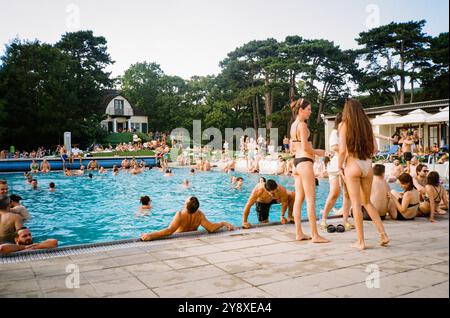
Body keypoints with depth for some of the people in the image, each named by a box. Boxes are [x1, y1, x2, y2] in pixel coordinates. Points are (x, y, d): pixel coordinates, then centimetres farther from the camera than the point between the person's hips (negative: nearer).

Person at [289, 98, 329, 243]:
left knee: (299, 198, 9)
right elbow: (305, 147, -16)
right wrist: (317, 152, 0)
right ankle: (315, 235, -5)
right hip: (305, 161, -9)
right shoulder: (302, 125, -10)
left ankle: (299, 233, 13)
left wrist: (311, 151, 18)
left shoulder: (293, 125, 17)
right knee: (311, 199, -8)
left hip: (297, 161, 9)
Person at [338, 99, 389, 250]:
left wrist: (340, 167, 0)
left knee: (356, 203, 2)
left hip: (353, 165, -4)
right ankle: (383, 234, 14)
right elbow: (375, 148, 8)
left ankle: (360, 241, 7)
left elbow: (342, 150, -11)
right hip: (368, 165, 5)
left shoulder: (344, 125, -4)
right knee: (367, 202, 19)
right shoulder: (367, 125, 9)